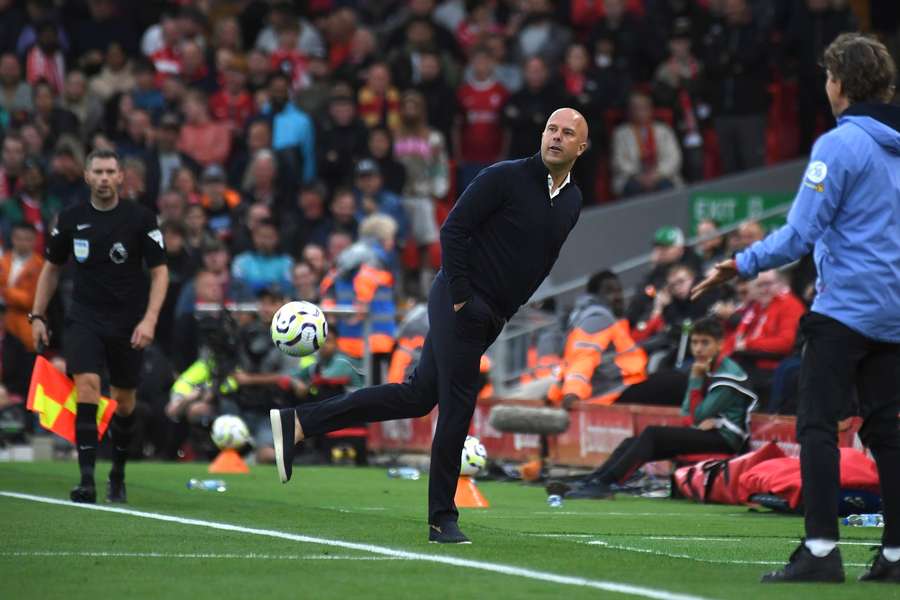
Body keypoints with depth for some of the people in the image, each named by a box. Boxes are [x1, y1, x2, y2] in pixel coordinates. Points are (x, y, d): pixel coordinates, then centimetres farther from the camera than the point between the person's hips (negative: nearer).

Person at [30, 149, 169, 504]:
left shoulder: (140, 219, -6)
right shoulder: (71, 220, 2)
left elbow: (160, 271, -4)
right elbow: (51, 269, 15)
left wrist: (149, 320, -15)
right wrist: (37, 316, 9)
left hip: (127, 324, 0)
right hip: (84, 318, 0)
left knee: (124, 401, 10)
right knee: (86, 386, -20)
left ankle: (118, 474, 32)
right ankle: (87, 480, -23)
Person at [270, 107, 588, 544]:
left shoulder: (573, 202, 11)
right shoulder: (505, 178, -11)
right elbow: (454, 229, -12)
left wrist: (509, 309, 14)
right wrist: (461, 296, -16)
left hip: (490, 318, 8)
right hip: (461, 304, -8)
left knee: (418, 395, 6)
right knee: (457, 408, -5)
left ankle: (299, 424, 7)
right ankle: (442, 520, 4)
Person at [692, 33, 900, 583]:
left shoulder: (840, 145, -11)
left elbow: (801, 234, -15)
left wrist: (743, 266, -4)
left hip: (846, 306, -7)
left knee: (817, 424, -5)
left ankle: (821, 550, -13)